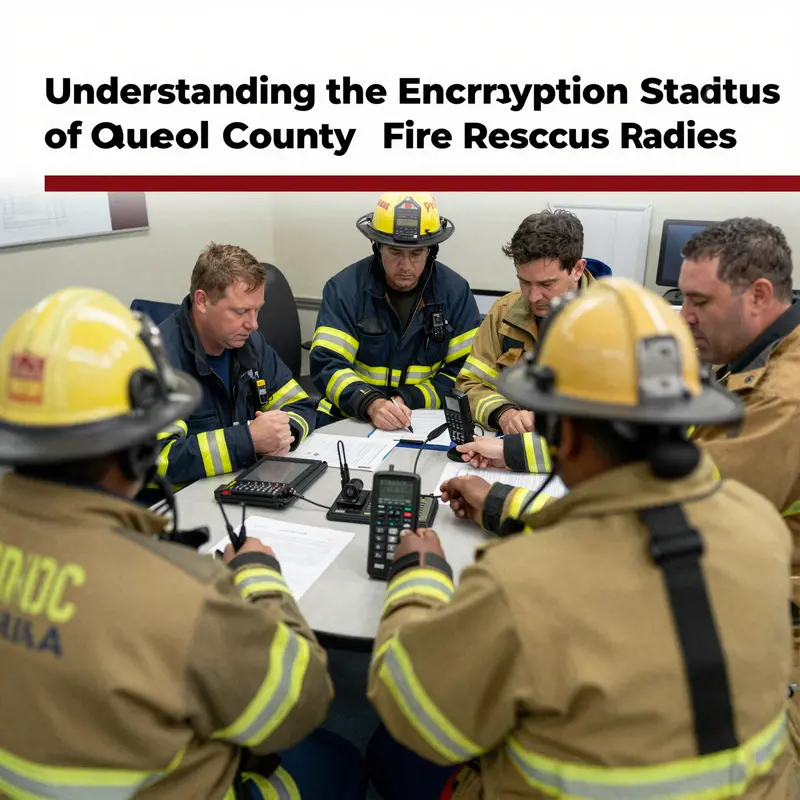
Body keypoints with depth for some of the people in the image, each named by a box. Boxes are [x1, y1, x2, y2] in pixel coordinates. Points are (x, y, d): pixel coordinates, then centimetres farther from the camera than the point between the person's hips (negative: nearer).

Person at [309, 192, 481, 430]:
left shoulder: (455, 291, -1)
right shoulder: (344, 288, -6)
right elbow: (327, 365, -12)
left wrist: (410, 401, -14)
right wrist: (371, 404, -29)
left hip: (425, 419, 0)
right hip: (352, 417, 0)